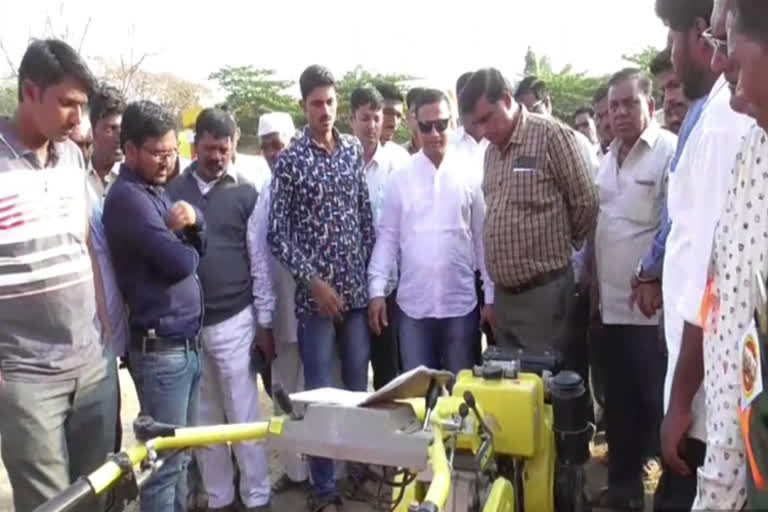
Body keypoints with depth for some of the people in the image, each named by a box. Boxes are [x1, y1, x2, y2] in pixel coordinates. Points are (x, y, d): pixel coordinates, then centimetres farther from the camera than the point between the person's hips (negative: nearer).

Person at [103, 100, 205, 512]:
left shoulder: (157, 190, 13)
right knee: (165, 457, 2)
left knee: (180, 450, 18)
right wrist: (186, 247, 1)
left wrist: (193, 219, -9)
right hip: (161, 348, -9)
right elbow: (180, 262, -22)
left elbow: (198, 249, 12)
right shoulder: (127, 197, -15)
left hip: (188, 341, 9)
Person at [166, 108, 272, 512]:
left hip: (233, 320, -2)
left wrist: (264, 324, -1)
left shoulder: (245, 193, 0)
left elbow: (259, 261, 1)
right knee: (203, 418, 11)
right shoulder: (172, 190, 5)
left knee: (243, 416, 3)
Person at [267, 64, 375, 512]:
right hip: (316, 294, -3)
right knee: (320, 392, 4)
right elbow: (278, 234, -6)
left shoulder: (354, 149, 7)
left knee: (359, 386, 13)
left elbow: (367, 217, 10)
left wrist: (374, 277, 7)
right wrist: (313, 281, -12)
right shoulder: (290, 160, -4)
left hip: (358, 289, 4)